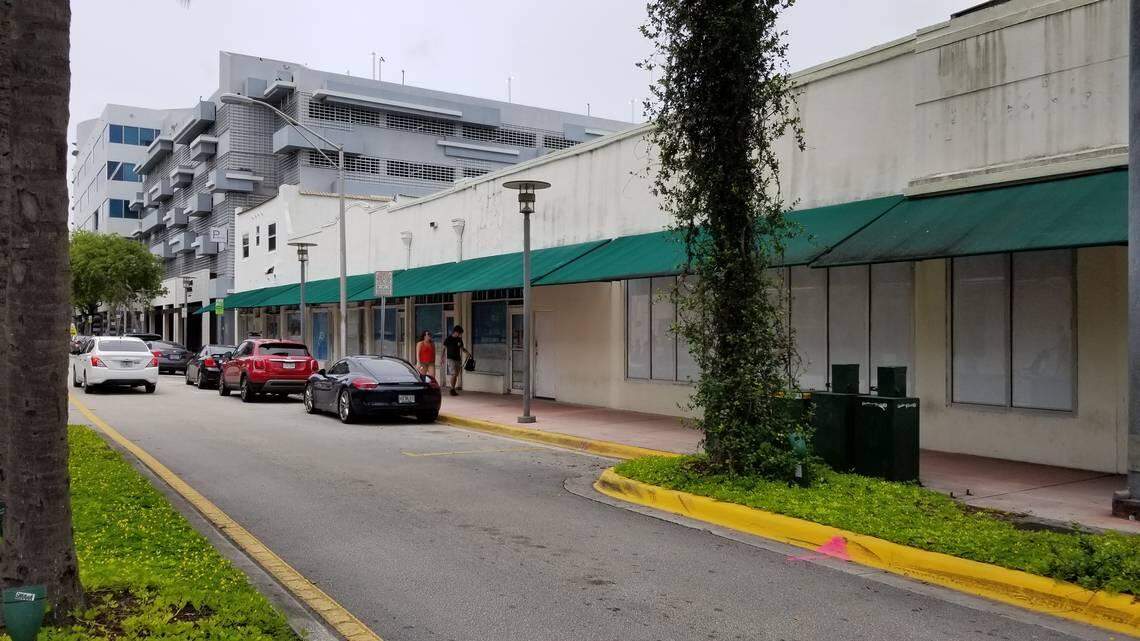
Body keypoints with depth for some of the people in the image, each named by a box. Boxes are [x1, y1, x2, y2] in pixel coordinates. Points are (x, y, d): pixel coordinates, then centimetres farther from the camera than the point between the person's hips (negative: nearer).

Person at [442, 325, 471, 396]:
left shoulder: (459, 340, 10)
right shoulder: (448, 339, -5)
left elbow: (462, 348, 16)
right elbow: (444, 349, -2)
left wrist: (467, 352, -2)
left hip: (457, 359, 6)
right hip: (451, 359, -6)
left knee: (456, 375, 5)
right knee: (453, 374, -14)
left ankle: (453, 390, 11)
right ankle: (452, 390, -8)